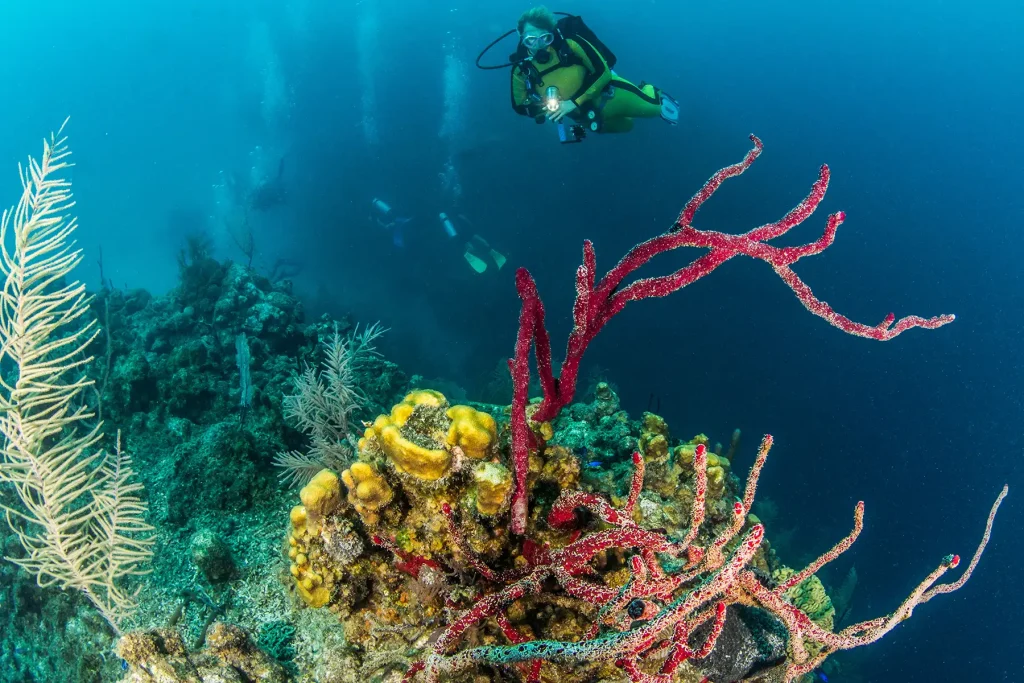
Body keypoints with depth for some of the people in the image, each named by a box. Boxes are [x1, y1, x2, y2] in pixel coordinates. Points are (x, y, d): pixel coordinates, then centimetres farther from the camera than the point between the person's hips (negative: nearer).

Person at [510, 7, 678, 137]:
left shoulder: (569, 42, -29)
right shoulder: (521, 68, -20)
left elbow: (603, 72, -25)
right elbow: (520, 106, -8)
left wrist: (574, 102, -30)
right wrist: (545, 107, -28)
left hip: (606, 95, -3)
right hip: (583, 114, 3)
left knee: (654, 107, -1)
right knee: (625, 125, 25)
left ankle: (651, 94, 33)